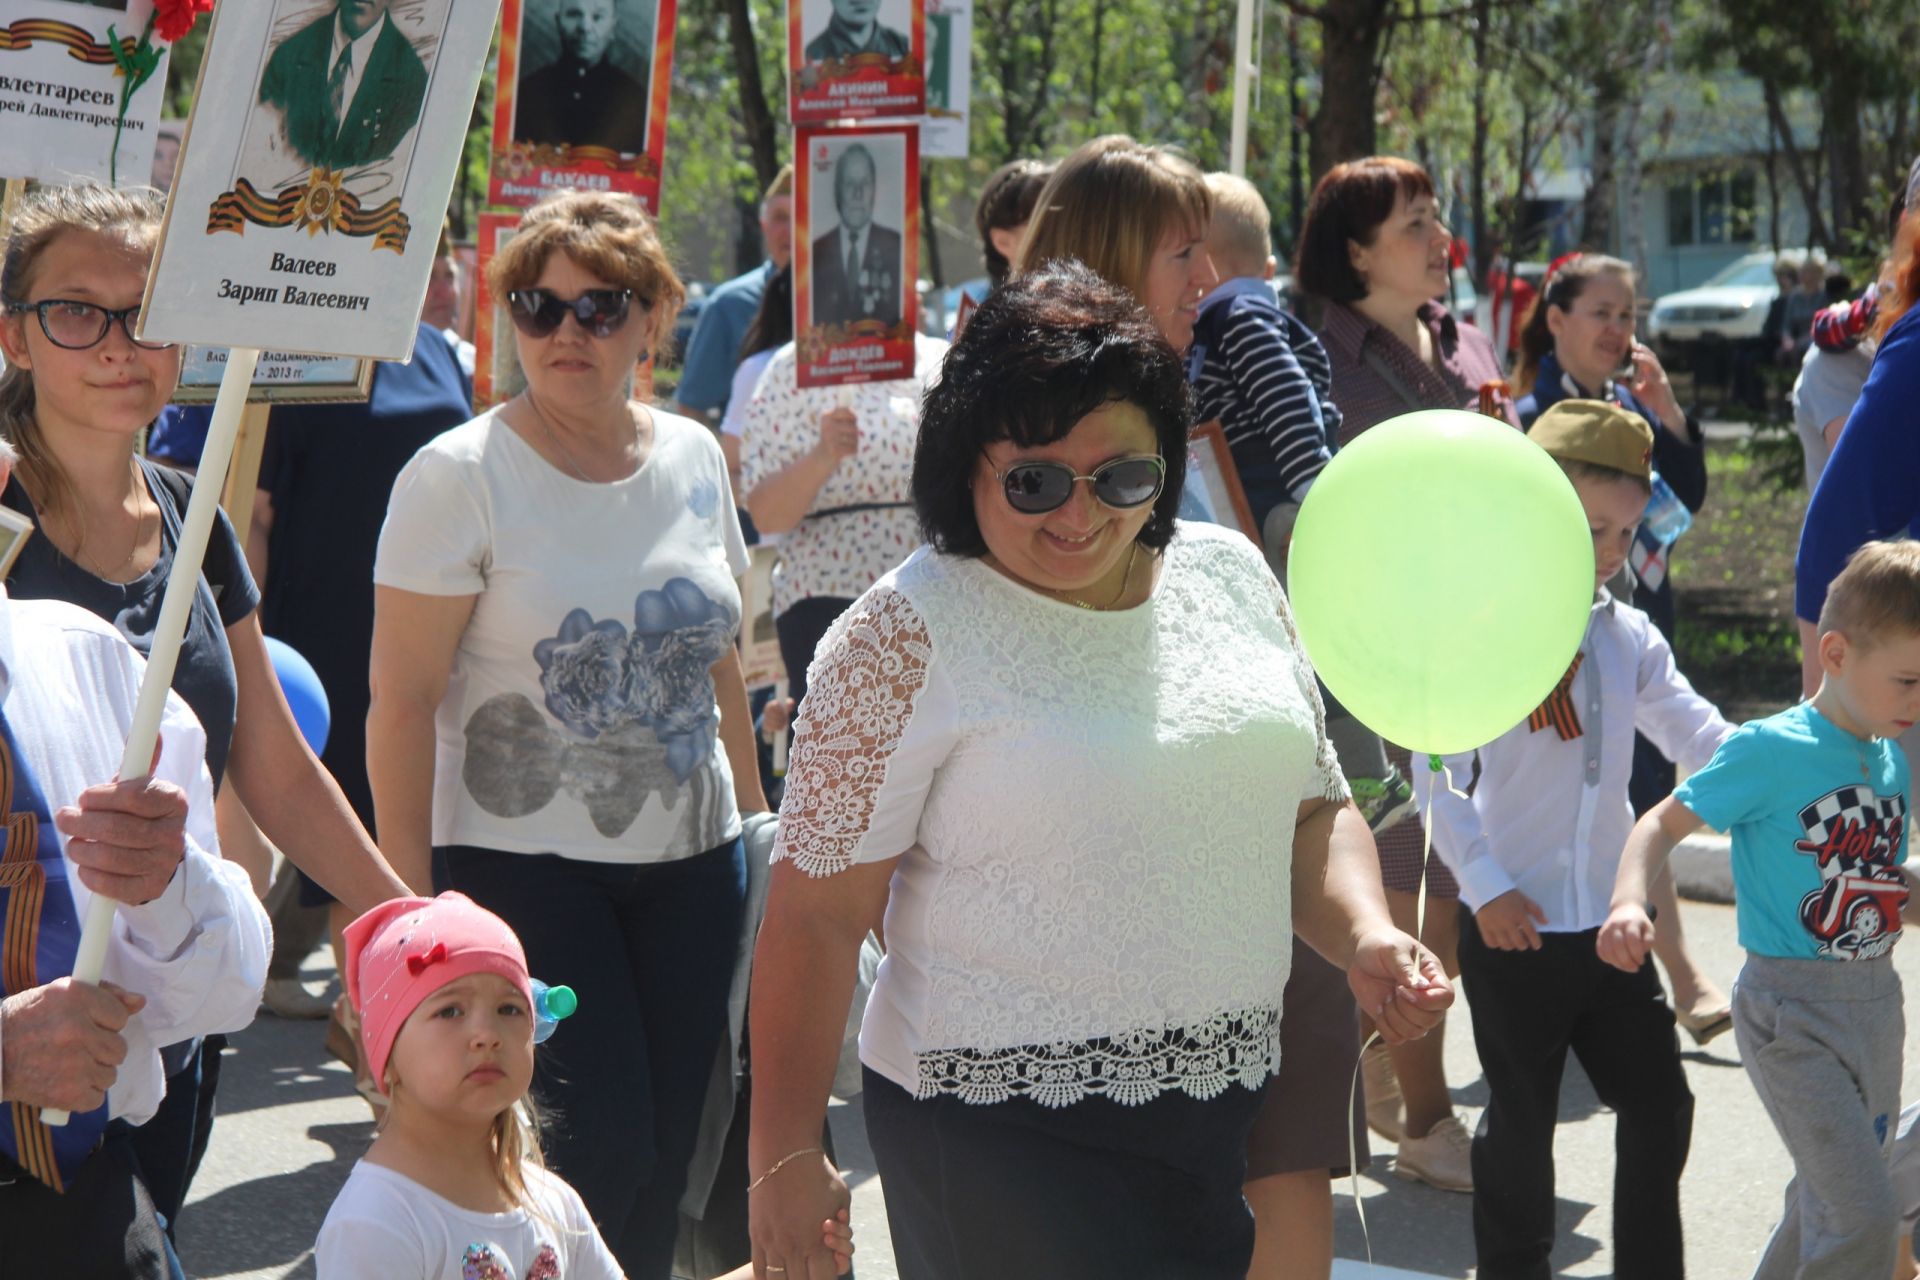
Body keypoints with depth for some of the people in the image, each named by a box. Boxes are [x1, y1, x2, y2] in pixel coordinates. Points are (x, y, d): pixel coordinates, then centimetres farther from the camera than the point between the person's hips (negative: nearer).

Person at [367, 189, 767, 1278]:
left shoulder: (694, 458, 7)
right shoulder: (461, 475, -9)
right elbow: (403, 701, -10)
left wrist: (757, 820, 16)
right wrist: (408, 899, -13)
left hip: (689, 859, 5)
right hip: (520, 856, -5)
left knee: (673, 1147, 7)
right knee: (600, 1142, -8)